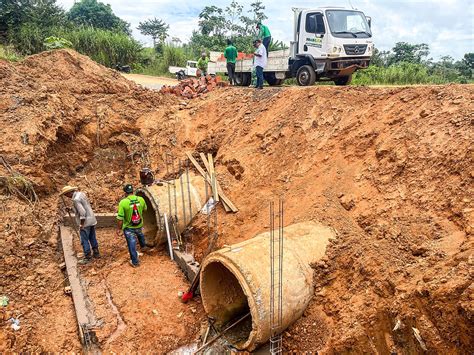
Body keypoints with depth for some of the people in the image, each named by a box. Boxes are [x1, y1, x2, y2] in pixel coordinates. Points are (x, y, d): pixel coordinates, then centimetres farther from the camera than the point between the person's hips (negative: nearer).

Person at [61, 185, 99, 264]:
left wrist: (81, 224, -17)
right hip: (91, 220, 9)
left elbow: (82, 212, -26)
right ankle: (96, 253, 32)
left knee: (84, 241, 3)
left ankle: (87, 257, 12)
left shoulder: (76, 199, -22)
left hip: (85, 222, -9)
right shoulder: (81, 193, 5)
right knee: (92, 238, 20)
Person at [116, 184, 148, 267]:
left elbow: (120, 218, -20)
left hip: (128, 227, -4)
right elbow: (145, 209, 9)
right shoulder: (141, 199, -12)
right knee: (140, 235, 35)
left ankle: (135, 262, 18)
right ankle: (143, 246, 59)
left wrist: (119, 229, -7)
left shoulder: (123, 202, -24)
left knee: (132, 244, 8)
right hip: (139, 225, 4)